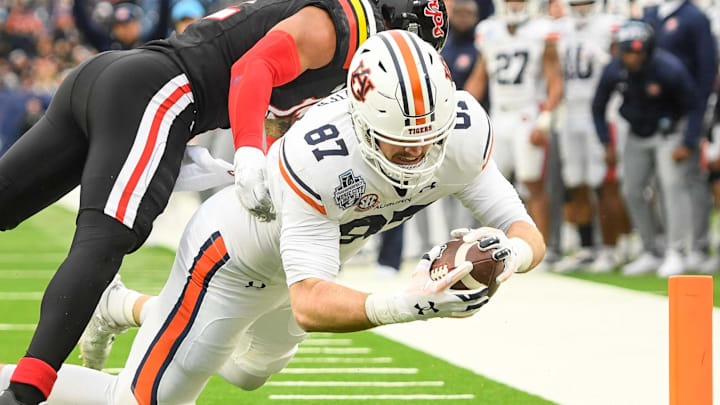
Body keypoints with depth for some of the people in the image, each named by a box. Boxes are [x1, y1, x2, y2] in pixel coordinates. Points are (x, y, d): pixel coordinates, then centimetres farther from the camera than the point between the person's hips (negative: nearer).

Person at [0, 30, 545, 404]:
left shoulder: (465, 132, -28)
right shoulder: (314, 157, -44)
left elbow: (529, 234, -22)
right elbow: (310, 305, -47)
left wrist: (509, 251, -46)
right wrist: (401, 306, -64)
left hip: (302, 256, 7)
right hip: (233, 257, -7)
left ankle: (130, 310, 50)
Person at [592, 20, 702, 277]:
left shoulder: (670, 70, -27)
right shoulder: (614, 72, -15)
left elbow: (693, 108, -16)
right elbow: (598, 108, 2)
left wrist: (687, 144, -21)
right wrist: (606, 143, -3)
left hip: (669, 133, -5)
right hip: (638, 136, 5)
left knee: (672, 185, -18)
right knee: (632, 191, 4)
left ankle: (674, 253, -16)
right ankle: (650, 253, 14)